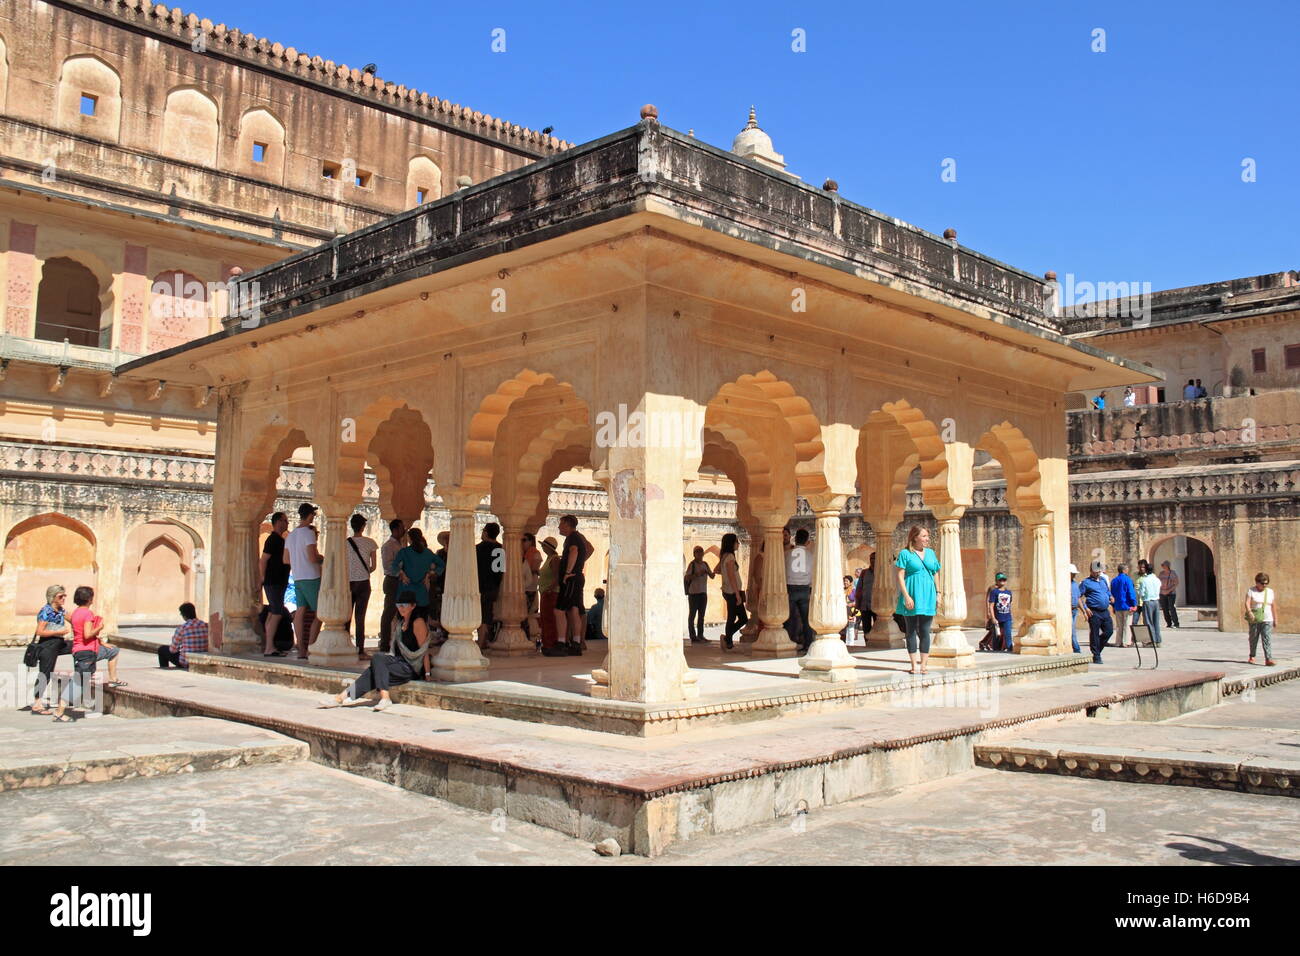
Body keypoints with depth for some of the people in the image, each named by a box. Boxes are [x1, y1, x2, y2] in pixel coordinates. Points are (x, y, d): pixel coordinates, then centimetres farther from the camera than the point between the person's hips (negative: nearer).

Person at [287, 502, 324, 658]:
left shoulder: (291, 535, 14)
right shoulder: (308, 533, -11)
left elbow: (286, 560, 17)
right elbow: (313, 558, -19)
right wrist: (324, 559, 0)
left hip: (297, 579, 8)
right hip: (311, 578, -8)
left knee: (300, 611, 5)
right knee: (319, 613, -2)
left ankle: (301, 650, 3)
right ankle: (310, 649, -7)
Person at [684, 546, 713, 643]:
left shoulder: (705, 564, 10)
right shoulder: (692, 564, -8)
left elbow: (712, 576, 10)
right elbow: (687, 578, -16)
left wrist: (707, 572, -10)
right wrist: (697, 574, -26)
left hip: (703, 592, 7)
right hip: (693, 593, -7)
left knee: (701, 615, 12)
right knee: (692, 615, -1)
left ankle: (700, 636, 19)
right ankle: (693, 637, 1)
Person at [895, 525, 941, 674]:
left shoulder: (931, 553, 12)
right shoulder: (905, 554, -3)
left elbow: (936, 574, 17)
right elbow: (900, 576, -7)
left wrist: (938, 594, 10)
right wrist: (906, 596, -14)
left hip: (927, 597, 4)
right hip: (912, 597, -4)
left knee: (925, 631, 3)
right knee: (911, 631, 2)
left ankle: (923, 664, 8)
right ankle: (914, 665, 7)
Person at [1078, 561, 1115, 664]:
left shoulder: (1103, 581, 19)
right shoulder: (1086, 582, -2)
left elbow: (1108, 593, 32)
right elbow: (1078, 597, -6)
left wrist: (1111, 598, 9)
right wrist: (1084, 609, -15)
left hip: (1105, 611, 6)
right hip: (1094, 612, -6)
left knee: (1109, 630, 1)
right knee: (1094, 634, -2)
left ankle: (1097, 649, 22)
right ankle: (1096, 656, 7)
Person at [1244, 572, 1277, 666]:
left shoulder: (1270, 591, 10)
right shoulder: (1251, 591, 1)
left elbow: (1273, 606, 13)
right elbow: (1247, 603, -12)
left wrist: (1275, 619, 13)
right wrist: (1249, 612, -30)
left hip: (1267, 620, 1)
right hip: (1254, 620, -1)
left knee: (1267, 639, -9)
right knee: (1253, 639, 9)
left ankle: (1268, 659, -15)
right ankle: (1252, 657, 26)